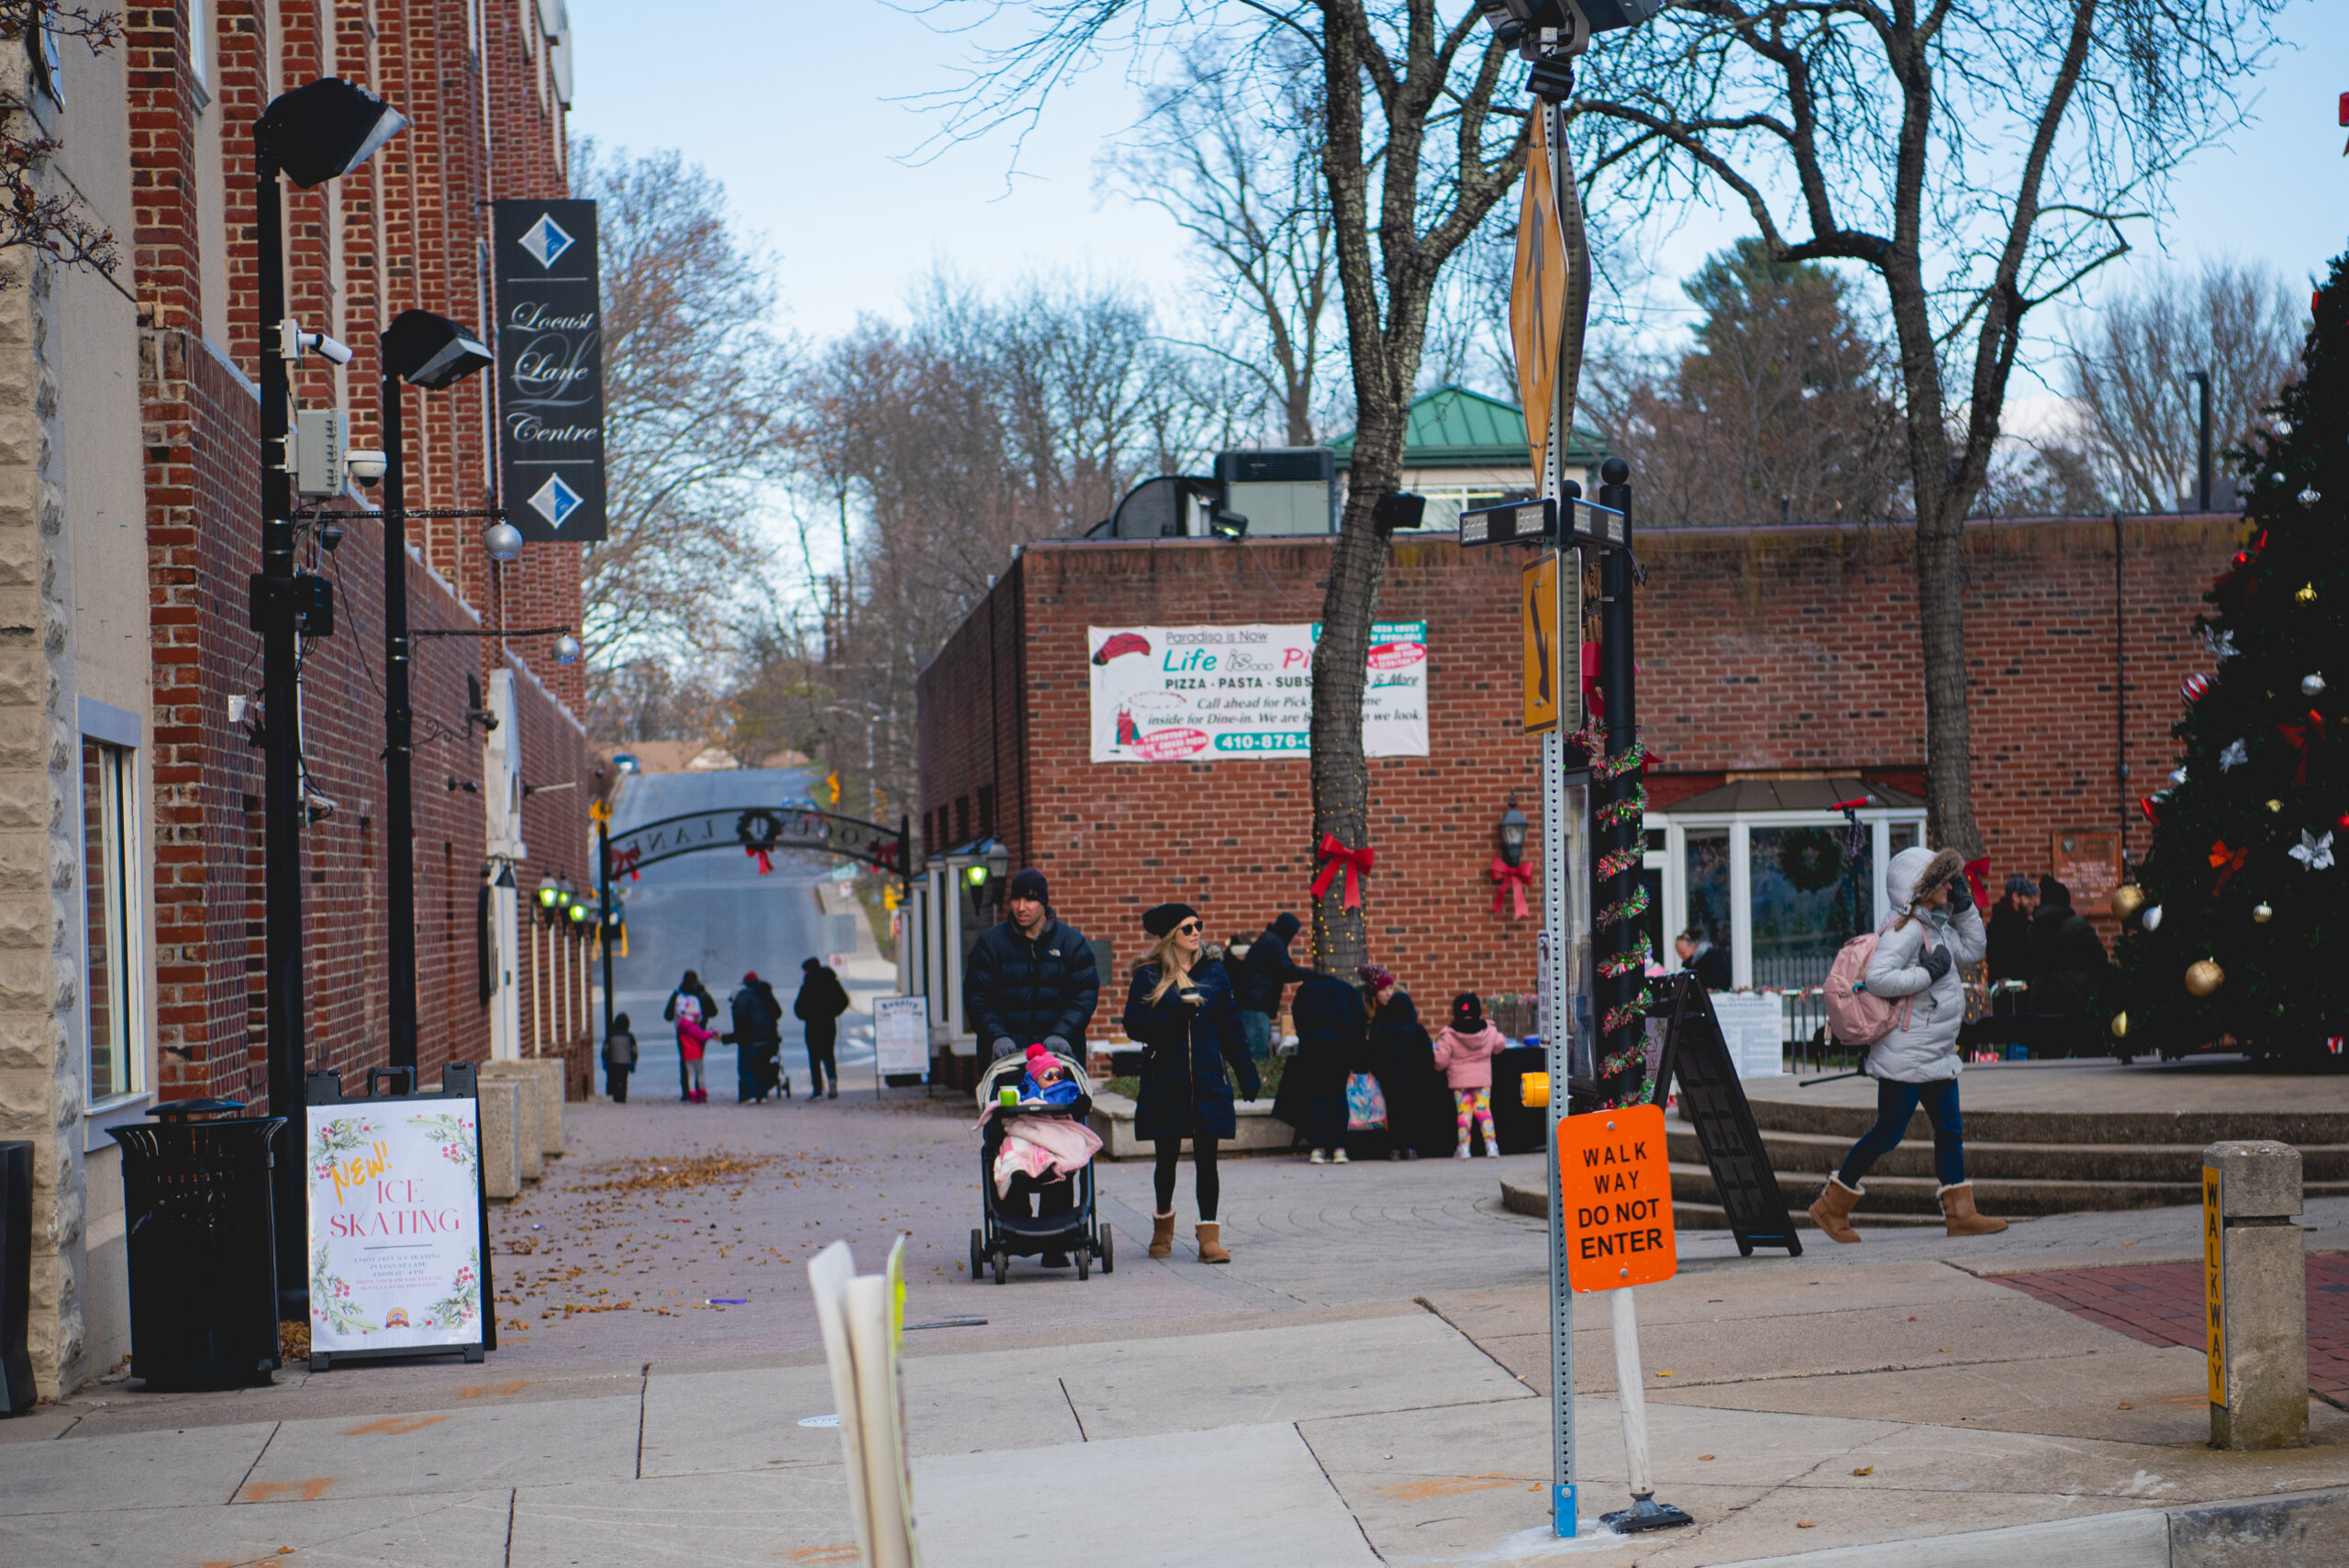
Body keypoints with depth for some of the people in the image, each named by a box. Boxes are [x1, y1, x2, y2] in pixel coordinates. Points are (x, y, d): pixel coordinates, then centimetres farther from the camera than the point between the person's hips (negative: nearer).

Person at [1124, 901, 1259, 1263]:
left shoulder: (1213, 973, 8)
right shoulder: (1149, 977, 1)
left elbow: (1231, 1029, 11)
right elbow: (1135, 1026, -6)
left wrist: (1247, 1076, 9)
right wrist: (1174, 1013, -20)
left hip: (1208, 1080, 1)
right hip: (1165, 1081, -1)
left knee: (1206, 1157, -4)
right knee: (1167, 1156, 9)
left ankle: (1210, 1237, -5)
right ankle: (1163, 1225, 31)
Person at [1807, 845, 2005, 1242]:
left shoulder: (1937, 928, 13)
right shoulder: (1906, 930, -18)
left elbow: (1972, 951, 26)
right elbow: (1877, 978, -28)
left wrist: (1965, 906, 15)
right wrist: (1926, 973, -23)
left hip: (1938, 1056, 10)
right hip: (1906, 1056, -10)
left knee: (1950, 1131, 6)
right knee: (1888, 1134, -3)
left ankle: (1960, 1213, 9)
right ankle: (1831, 1206, 7)